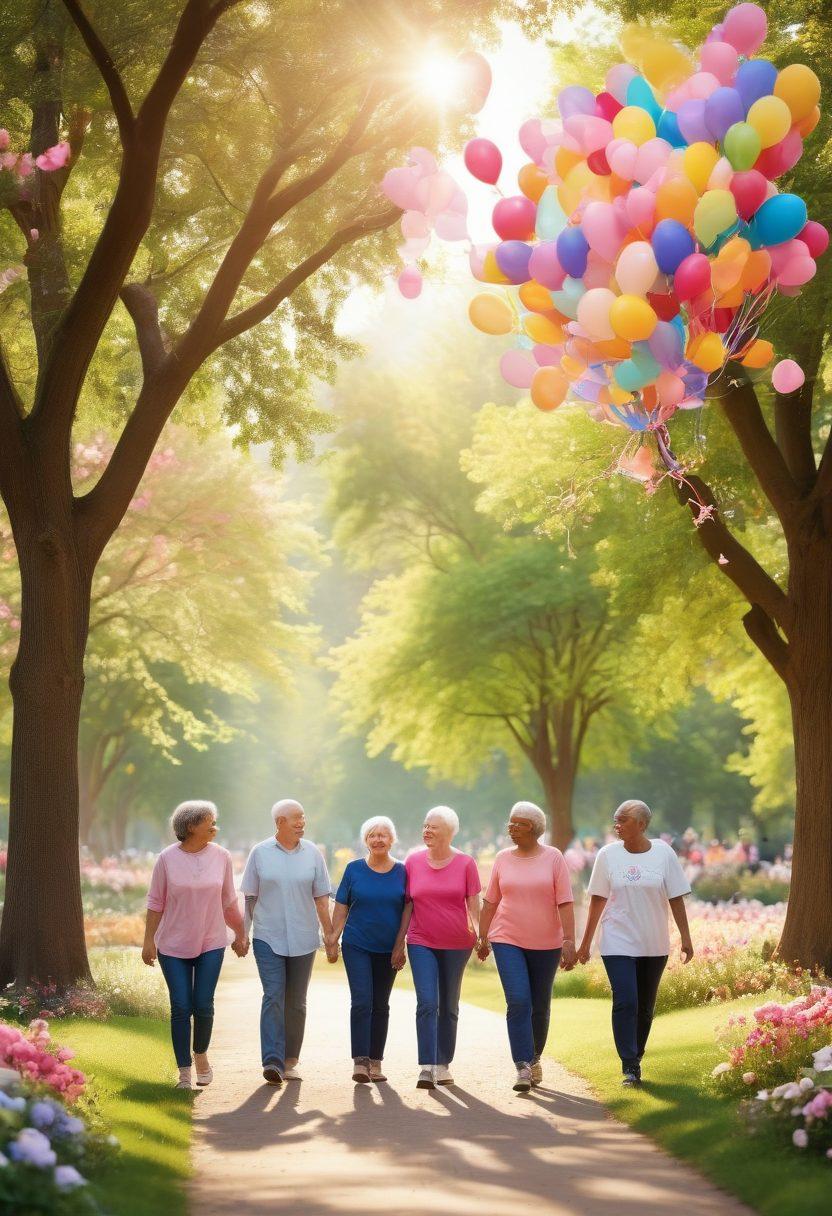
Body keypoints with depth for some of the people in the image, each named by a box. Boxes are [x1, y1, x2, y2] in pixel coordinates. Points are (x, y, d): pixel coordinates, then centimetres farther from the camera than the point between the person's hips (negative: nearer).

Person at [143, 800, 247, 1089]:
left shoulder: (221, 857, 0)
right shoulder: (167, 858, -6)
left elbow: (229, 901, 10)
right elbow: (155, 902, -1)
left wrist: (240, 934, 14)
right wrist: (149, 941, -3)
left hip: (211, 944, 1)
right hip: (174, 946, -1)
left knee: (203, 1005, -3)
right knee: (181, 1008, -2)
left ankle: (201, 1055, 24)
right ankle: (184, 1073, 7)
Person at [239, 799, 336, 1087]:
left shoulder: (312, 853, 4)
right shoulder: (260, 853, 1)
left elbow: (321, 900, 6)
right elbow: (250, 898, 7)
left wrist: (331, 939, 4)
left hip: (303, 939, 2)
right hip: (268, 938, -2)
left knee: (296, 1002, 7)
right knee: (273, 996, -13)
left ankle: (290, 1061, 16)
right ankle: (272, 1062, -18)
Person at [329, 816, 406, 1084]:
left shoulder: (402, 871, 1)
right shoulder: (354, 869, 0)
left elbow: (408, 909, 5)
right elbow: (341, 907, 4)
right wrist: (334, 937, -3)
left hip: (388, 949, 2)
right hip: (357, 946, -2)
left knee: (380, 1005, 10)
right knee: (361, 1001, -12)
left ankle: (376, 1062, 17)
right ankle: (360, 1061, -13)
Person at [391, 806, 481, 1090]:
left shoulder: (465, 863, -2)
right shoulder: (413, 862, 2)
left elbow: (473, 905, 1)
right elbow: (407, 905, 6)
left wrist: (480, 938, -8)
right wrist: (399, 942, 4)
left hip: (456, 944, 0)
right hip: (422, 942, 0)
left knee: (449, 1007, 10)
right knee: (427, 1003, -13)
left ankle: (443, 1065, 20)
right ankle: (426, 1068, -16)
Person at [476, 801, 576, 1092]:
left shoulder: (553, 858, -4)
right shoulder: (503, 859, 4)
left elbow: (565, 903, -8)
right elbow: (490, 902, 11)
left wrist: (569, 941, -14)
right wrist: (483, 937, 10)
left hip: (546, 944, 0)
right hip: (508, 942, 0)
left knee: (540, 1006, 10)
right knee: (518, 1002, -14)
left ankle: (534, 1059, 30)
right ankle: (523, 1068, -14)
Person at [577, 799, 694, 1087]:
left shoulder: (663, 854, -2)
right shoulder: (608, 855, -1)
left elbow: (676, 899, 1)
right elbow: (597, 901, 3)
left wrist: (685, 938, -3)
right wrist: (585, 942, 4)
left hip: (654, 945, 1)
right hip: (618, 944, -1)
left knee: (645, 1007, 9)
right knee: (625, 1003, -13)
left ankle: (635, 1059, 24)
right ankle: (630, 1067, -9)